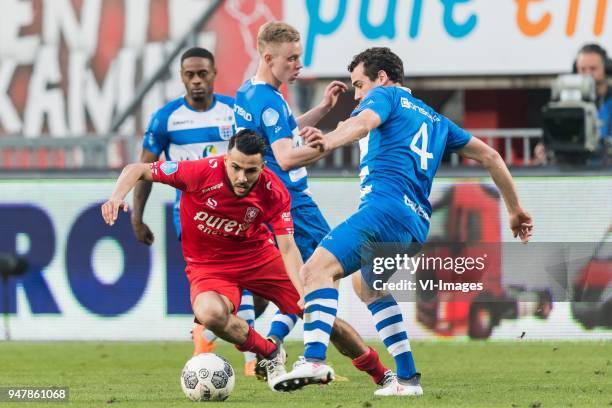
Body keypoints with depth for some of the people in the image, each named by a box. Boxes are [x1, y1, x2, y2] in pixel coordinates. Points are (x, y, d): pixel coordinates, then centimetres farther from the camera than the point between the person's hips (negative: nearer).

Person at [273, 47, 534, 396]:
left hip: (385, 207, -9)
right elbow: (489, 156, 32)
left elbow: (364, 121, -14)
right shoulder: (434, 120, 31)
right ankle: (408, 379, 27)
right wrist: (516, 210, 39)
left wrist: (328, 142, -31)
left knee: (317, 270, -22)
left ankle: (314, 359, -46)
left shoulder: (386, 95, 10)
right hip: (417, 225, 9)